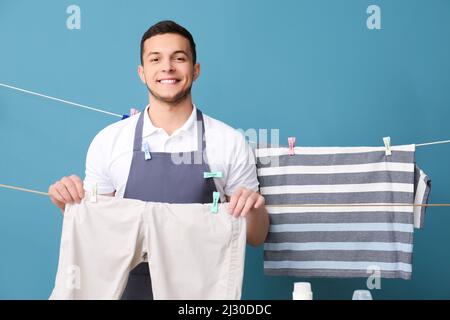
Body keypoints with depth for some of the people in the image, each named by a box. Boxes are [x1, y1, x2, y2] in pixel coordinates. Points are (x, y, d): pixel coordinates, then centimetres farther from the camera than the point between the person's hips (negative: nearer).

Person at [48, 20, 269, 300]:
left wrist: (253, 209, -21)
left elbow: (256, 238, 1)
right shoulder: (108, 141, -3)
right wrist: (69, 204, -15)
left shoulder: (231, 142, -5)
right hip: (131, 289, 1)